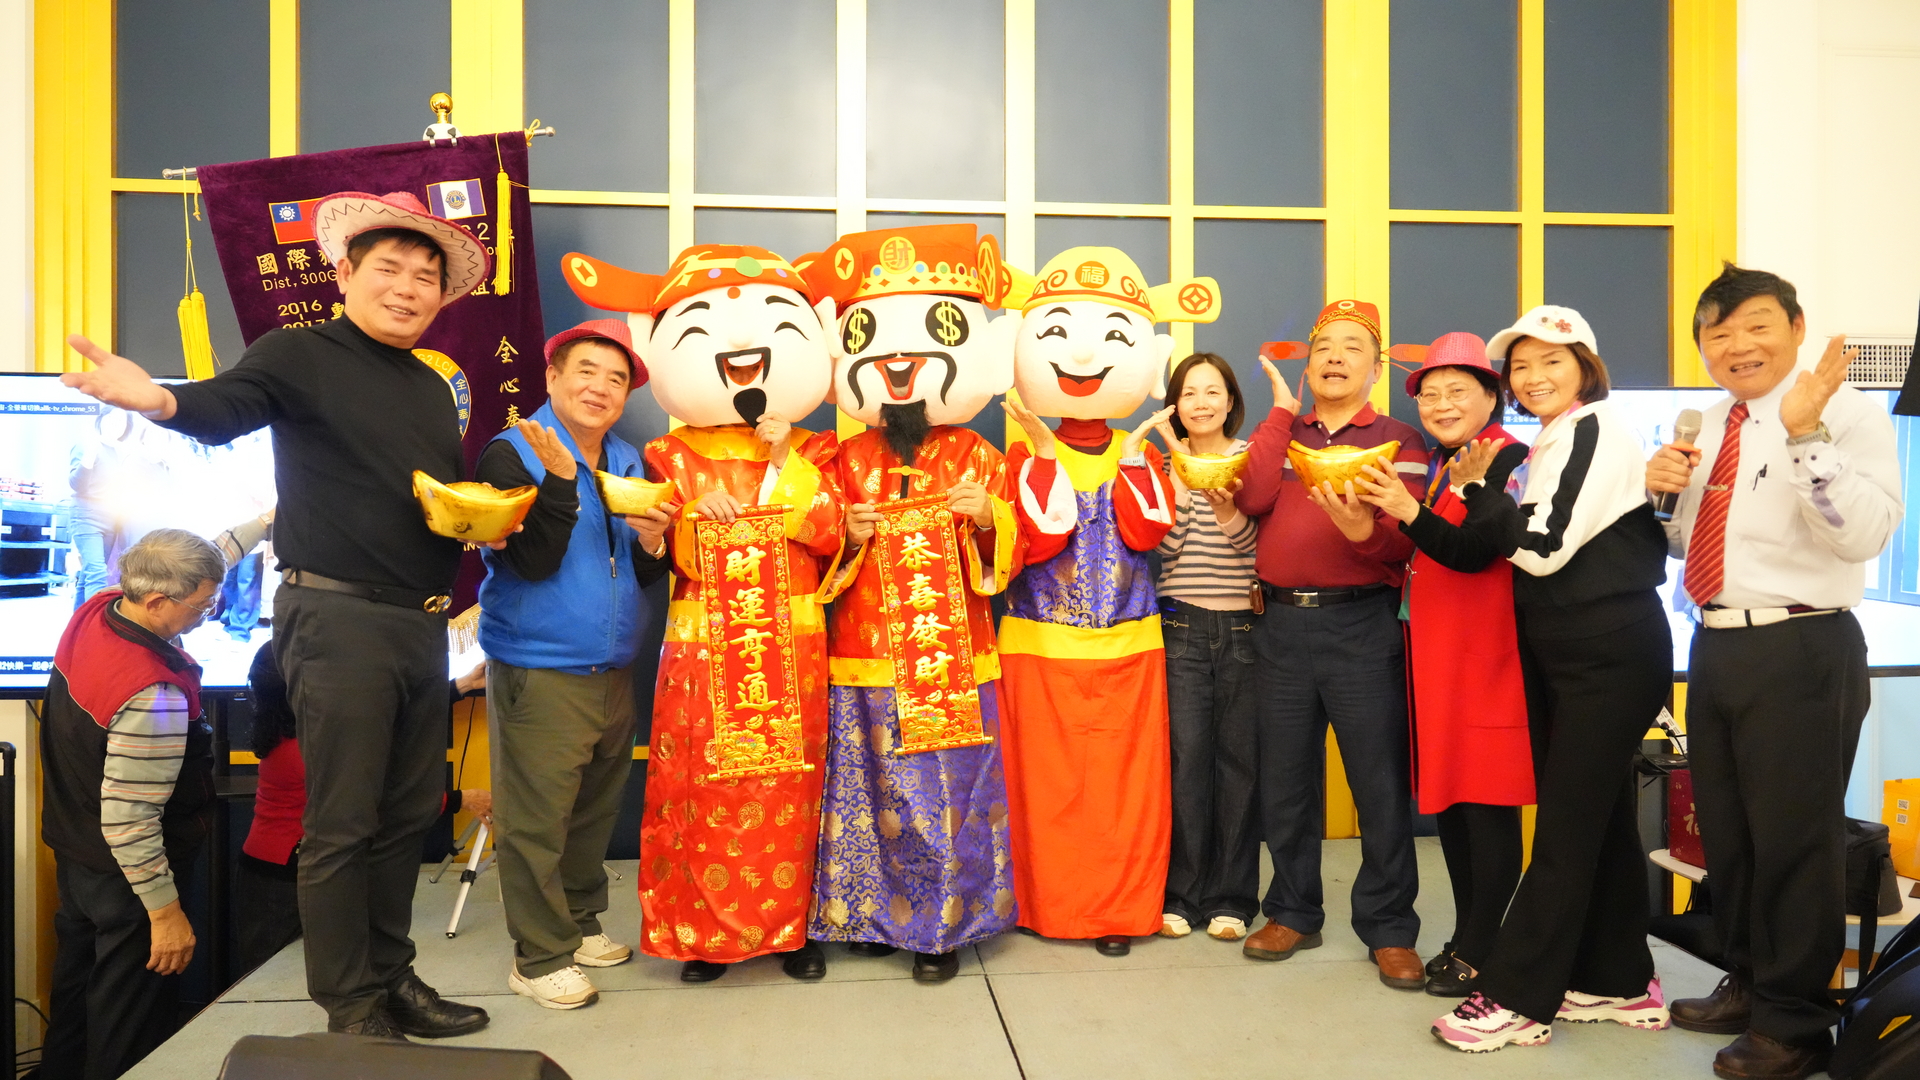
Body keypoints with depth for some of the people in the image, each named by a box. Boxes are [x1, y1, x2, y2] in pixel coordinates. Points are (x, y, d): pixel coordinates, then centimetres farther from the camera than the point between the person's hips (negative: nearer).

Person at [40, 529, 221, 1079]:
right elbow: (127, 819, -31)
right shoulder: (153, 696, -35)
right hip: (122, 876, -9)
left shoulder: (94, 610, -9)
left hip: (71, 852, 9)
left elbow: (189, 571, 10)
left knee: (75, 986, 26)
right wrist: (165, 910, -21)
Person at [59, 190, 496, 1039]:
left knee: (407, 814, 14)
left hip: (422, 621, 7)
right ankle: (351, 1009, 10)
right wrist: (161, 399, -43)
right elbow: (225, 407, -21)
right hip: (338, 617, -7)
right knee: (342, 825, -1)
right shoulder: (302, 355, -4)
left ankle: (391, 977, 27)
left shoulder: (432, 388, 17)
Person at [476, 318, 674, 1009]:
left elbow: (648, 577, 12)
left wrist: (651, 541, -10)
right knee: (536, 817, -2)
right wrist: (559, 478, -25)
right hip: (538, 673, -6)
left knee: (596, 808, 15)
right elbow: (533, 561, -17)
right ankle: (539, 956, 10)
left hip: (613, 671, 7)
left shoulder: (631, 465, 12)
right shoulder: (513, 454, -7)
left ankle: (578, 922, 32)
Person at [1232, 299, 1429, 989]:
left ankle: (1388, 930, 11)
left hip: (1362, 623, -3)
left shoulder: (1398, 440, 5)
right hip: (1281, 624, 3)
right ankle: (1293, 913, 26)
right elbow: (1251, 499, -6)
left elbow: (1407, 541, -6)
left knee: (1380, 781, -2)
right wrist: (1282, 412, -2)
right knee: (1285, 781, 11)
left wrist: (1363, 529, -27)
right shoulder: (1280, 433, 14)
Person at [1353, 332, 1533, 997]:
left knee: (1487, 803, -2)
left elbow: (1474, 552, -20)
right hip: (1434, 651, 8)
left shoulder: (1509, 459, -9)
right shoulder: (1434, 465, 16)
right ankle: (1465, 939, 23)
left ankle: (1480, 953, 6)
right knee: (1447, 799, 12)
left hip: (1486, 655, -8)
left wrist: (1406, 510, -31)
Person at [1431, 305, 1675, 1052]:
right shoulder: (1554, 443, 14)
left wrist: (1478, 487, -10)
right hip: (1566, 655, 9)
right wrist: (1478, 492, 2)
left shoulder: (1594, 431, -12)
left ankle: (1517, 997, 0)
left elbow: (1545, 548, -18)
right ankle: (1619, 983, 23)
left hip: (1611, 655, -9)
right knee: (1601, 818, 13)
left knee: (1566, 824, -5)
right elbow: (1531, 552, 12)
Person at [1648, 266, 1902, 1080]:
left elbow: (1865, 535, -23)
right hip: (1716, 644, 8)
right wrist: (1658, 487, 1)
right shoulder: (1708, 428, 14)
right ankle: (1748, 985, 35)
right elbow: (1682, 542, 21)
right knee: (1724, 830, 17)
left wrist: (1804, 434, -32)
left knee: (1792, 837, 0)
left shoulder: (1846, 412, -8)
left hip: (1801, 651, -7)